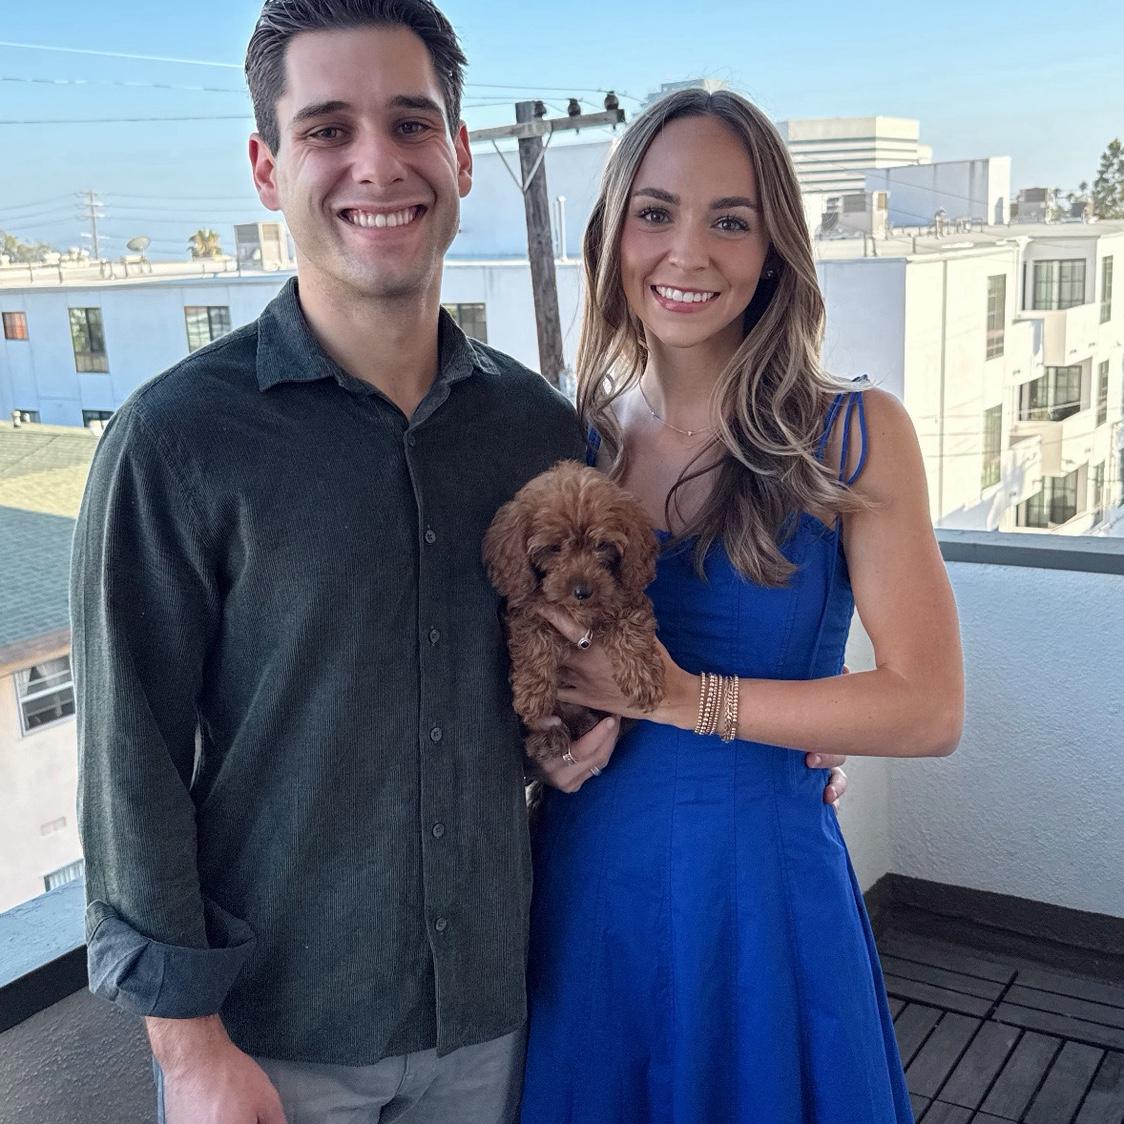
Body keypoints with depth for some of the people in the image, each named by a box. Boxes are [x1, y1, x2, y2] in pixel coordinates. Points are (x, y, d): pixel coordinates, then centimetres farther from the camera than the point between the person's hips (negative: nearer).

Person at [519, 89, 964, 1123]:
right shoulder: (572, 446, 0)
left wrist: (680, 697, -16)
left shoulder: (852, 436, -8)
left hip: (762, 885, -2)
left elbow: (928, 709, -13)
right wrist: (555, 728, -11)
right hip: (584, 881, 3)